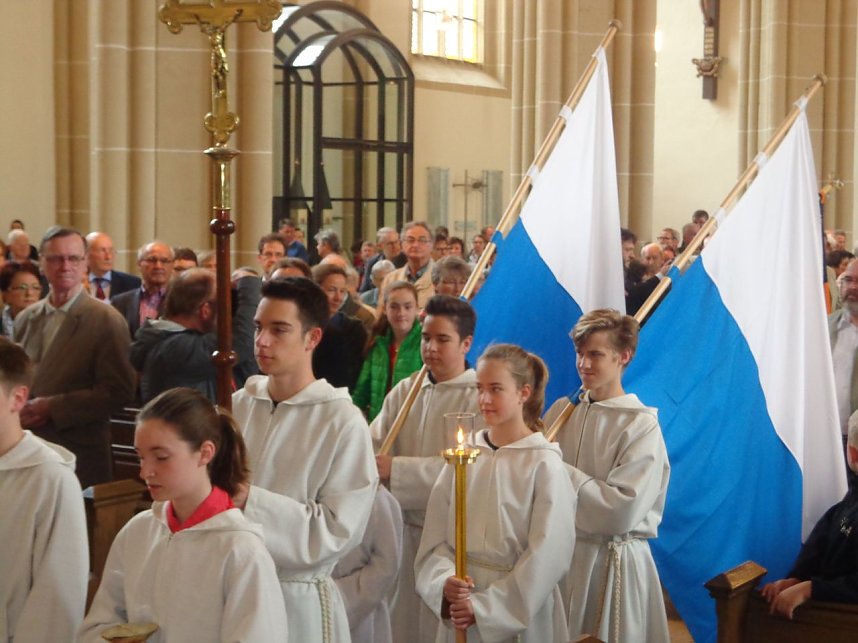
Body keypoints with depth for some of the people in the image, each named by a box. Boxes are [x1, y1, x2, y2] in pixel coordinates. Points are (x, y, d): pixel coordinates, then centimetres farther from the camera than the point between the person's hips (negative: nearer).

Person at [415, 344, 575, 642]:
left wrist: (485, 607, -14)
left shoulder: (544, 462, -9)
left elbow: (548, 553, -13)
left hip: (520, 612, -3)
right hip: (459, 611, 3)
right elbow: (435, 537, 1)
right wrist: (444, 580, -18)